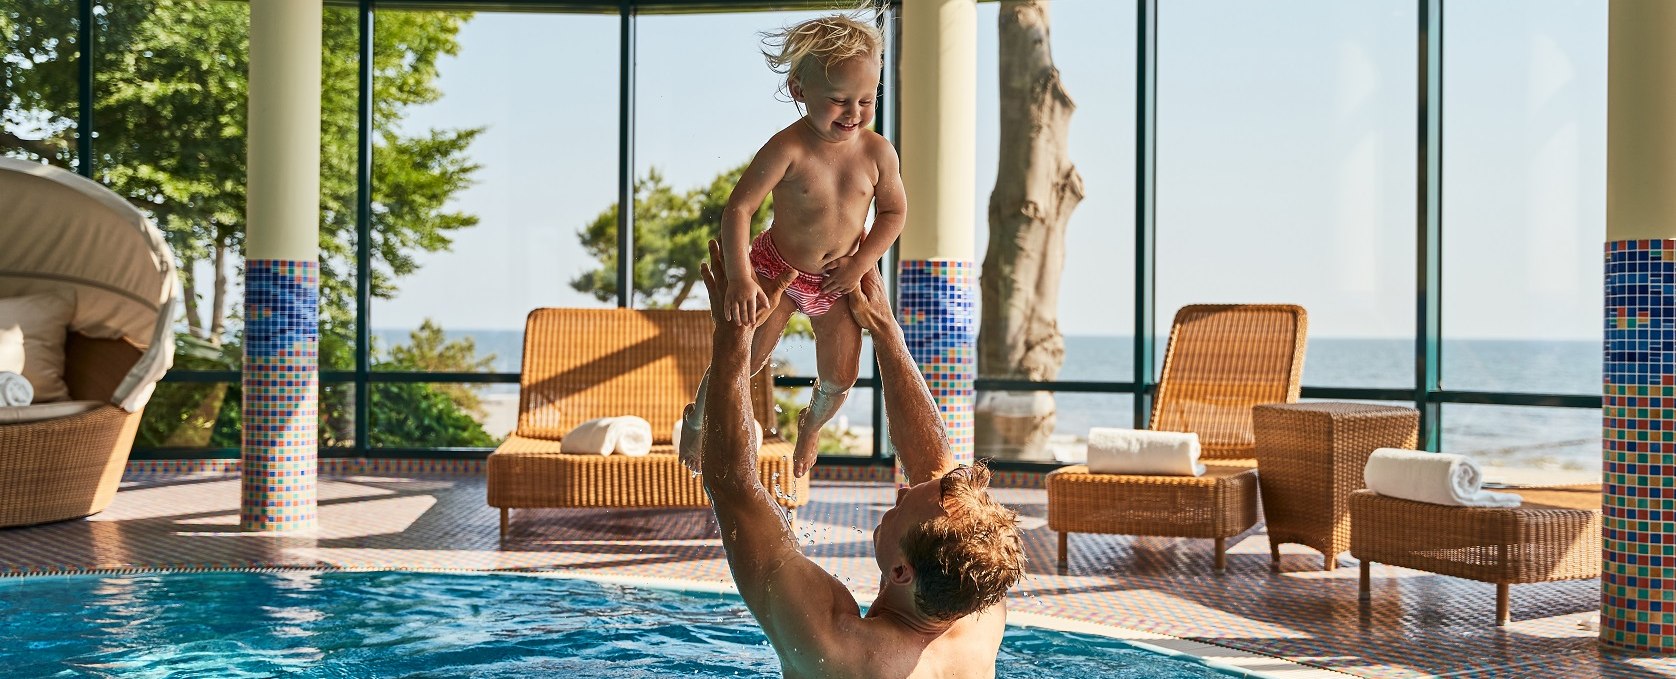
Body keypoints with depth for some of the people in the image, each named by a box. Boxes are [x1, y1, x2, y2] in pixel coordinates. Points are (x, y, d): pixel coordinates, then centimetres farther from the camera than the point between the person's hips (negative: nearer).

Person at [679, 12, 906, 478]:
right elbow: (739, 207, -28)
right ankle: (697, 420, 32)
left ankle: (811, 425, 45)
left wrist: (862, 263, -13)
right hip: (778, 270, -3)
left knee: (840, 377, 9)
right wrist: (741, 278, -37)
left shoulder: (878, 151, -14)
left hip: (840, 280, 3)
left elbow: (893, 211, -1)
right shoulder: (788, 149, -26)